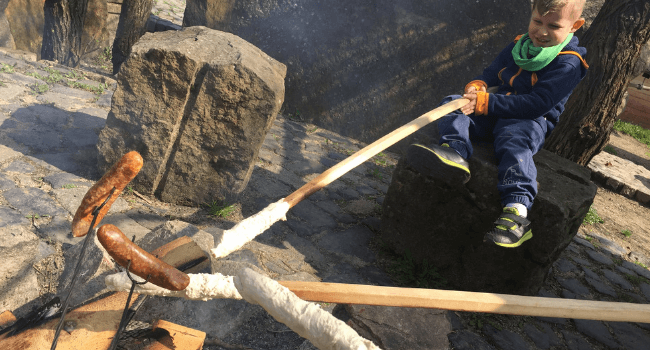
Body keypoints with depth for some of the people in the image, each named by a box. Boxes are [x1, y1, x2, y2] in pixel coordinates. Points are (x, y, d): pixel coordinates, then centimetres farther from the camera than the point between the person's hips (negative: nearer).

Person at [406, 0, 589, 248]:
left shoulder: (568, 64, -10)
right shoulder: (518, 46, 14)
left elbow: (537, 104, -21)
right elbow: (493, 72, 21)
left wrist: (487, 103, -28)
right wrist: (477, 85, -7)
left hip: (530, 122, -7)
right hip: (494, 115, 7)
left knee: (514, 141, -39)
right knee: (452, 104, -11)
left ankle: (516, 210, -50)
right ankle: (454, 150, -40)